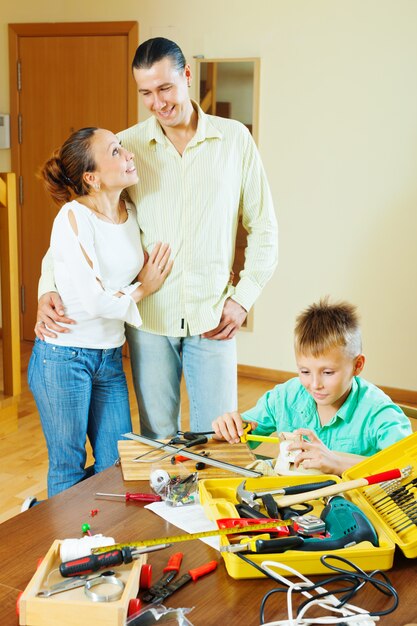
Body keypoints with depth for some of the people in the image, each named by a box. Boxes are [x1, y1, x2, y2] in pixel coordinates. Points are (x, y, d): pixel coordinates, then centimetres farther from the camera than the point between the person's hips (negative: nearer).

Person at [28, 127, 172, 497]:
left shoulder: (131, 212, 2)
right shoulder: (73, 216, -19)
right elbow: (95, 301, -22)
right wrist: (142, 289, -4)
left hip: (110, 355, 6)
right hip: (64, 356, -6)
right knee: (69, 469, 9)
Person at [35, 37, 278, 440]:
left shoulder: (234, 139, 0)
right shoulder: (126, 145, 0)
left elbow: (263, 227, 5)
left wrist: (242, 299, -3)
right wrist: (48, 288, -14)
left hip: (212, 317, 0)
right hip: (150, 317, 1)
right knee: (157, 437, 11)